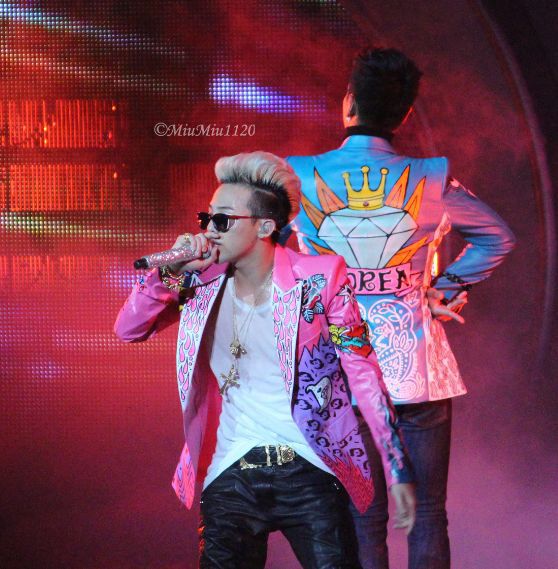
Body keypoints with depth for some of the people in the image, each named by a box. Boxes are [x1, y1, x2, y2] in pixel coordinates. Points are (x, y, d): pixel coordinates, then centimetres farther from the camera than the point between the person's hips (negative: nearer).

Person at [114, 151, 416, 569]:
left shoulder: (320, 278, -7)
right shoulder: (202, 282, 4)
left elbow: (363, 374, -4)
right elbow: (129, 330, 5)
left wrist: (399, 471, -4)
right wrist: (172, 273, -11)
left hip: (309, 472, -3)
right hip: (228, 476, 3)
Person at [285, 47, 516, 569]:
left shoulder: (301, 177, -5)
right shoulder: (431, 179, -4)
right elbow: (498, 239, 8)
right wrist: (444, 288, 10)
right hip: (418, 368, 0)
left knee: (361, 519, 7)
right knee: (427, 515, 8)